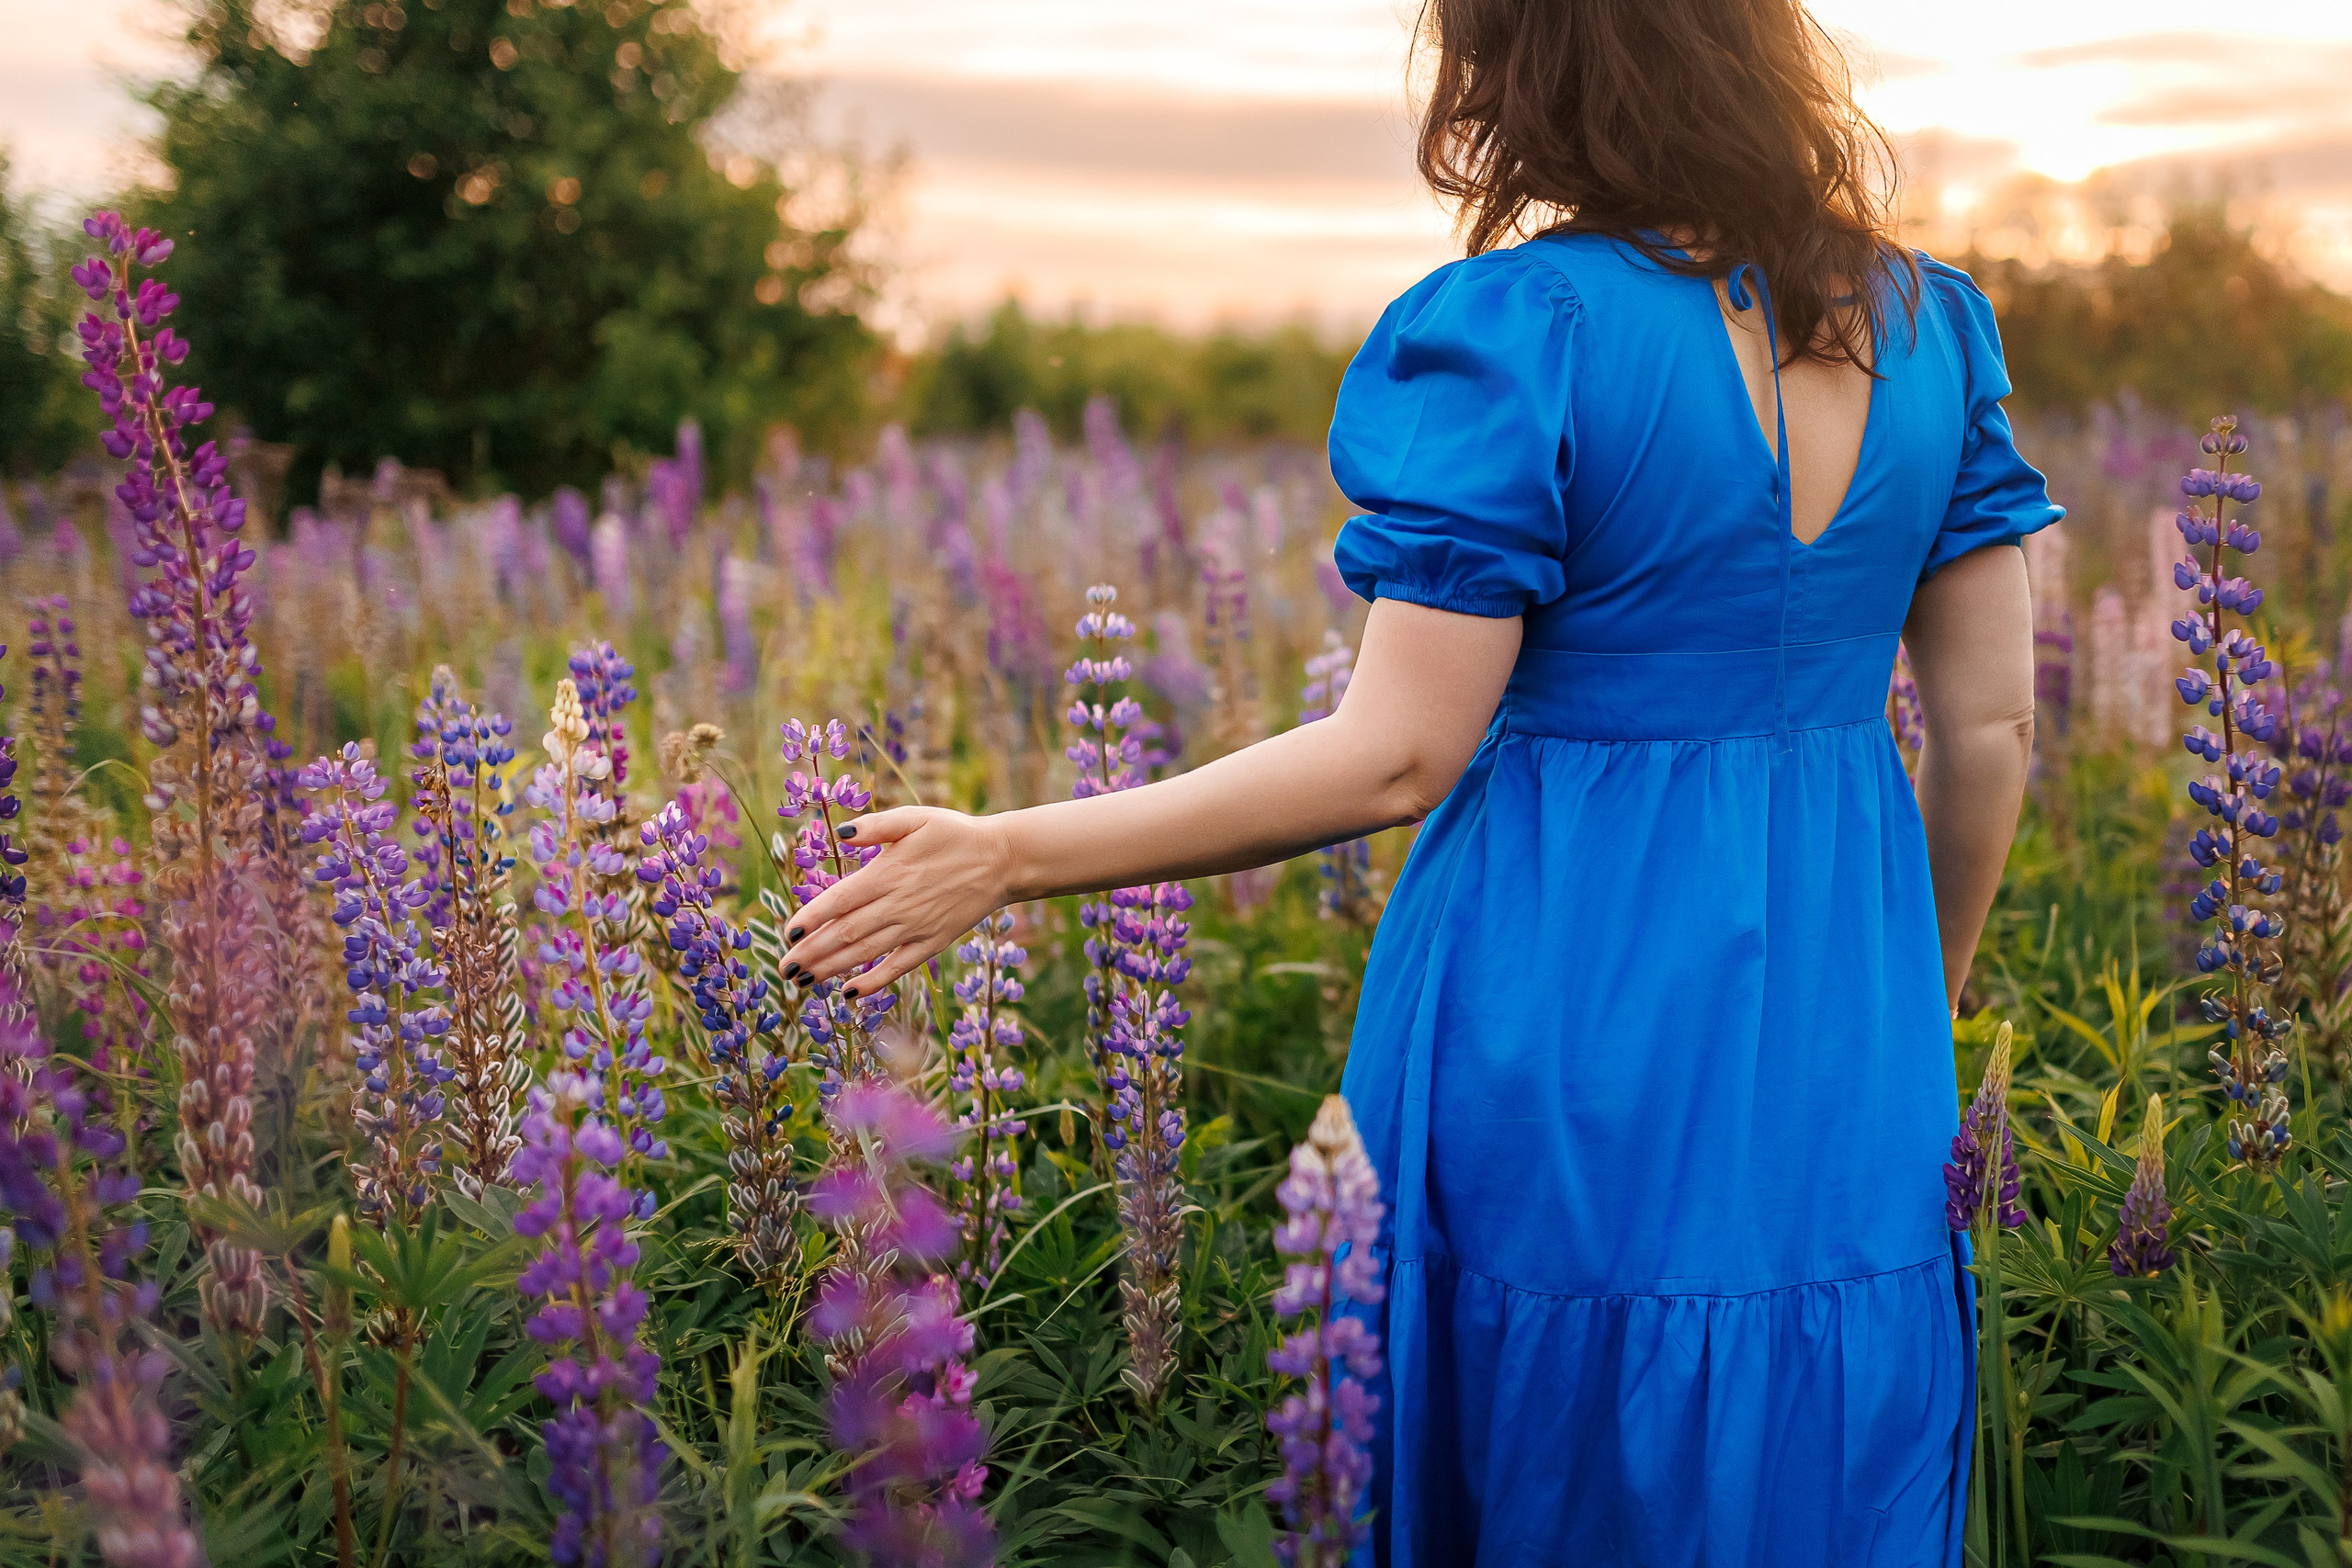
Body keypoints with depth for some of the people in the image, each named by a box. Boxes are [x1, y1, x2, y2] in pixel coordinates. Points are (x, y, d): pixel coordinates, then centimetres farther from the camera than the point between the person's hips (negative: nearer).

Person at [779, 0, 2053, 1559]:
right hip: (1844, 1103, 6)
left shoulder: (1520, 327, -16)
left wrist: (1008, 857, -12)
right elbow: (1993, 727, 4)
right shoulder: (1929, 322, 2)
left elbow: (1401, 755, -17)